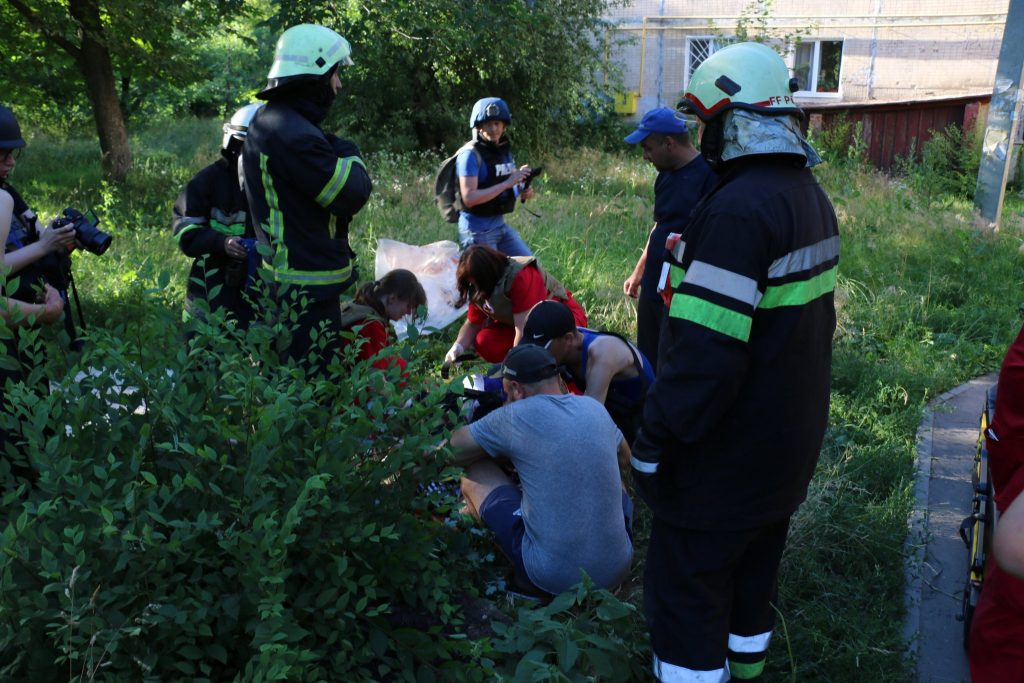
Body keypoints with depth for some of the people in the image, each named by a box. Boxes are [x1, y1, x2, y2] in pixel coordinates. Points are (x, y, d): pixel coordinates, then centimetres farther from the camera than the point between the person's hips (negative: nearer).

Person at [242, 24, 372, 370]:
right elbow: (353, 193, -19)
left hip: (283, 274, 11)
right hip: (308, 287, -11)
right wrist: (349, 154, -2)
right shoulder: (295, 136, -21)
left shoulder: (267, 121, 14)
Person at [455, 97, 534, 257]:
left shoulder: (504, 150, 8)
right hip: (477, 229, -8)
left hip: (501, 224, 8)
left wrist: (524, 192, -1)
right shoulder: (471, 154, -16)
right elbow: (469, 198, -24)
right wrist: (507, 183, -25)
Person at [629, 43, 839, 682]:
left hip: (727, 458, -9)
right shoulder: (812, 196, 6)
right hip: (791, 442, 9)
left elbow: (704, 351, -28)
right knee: (754, 573, 24)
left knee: (689, 589, 5)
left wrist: (654, 445, -18)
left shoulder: (738, 209, -24)